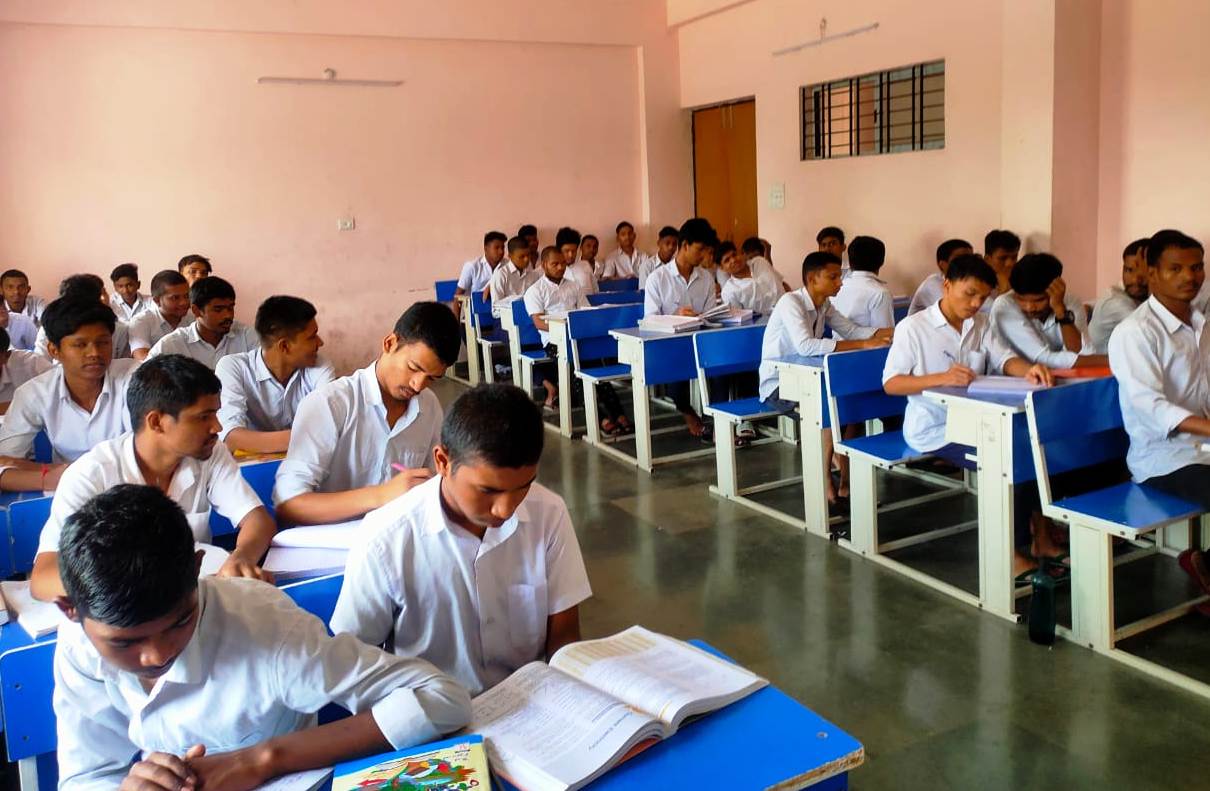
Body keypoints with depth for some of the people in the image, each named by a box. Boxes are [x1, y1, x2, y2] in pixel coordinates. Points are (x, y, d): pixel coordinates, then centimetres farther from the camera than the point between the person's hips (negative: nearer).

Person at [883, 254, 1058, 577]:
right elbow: (890, 383, -14)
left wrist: (1029, 369, -28)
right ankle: (1013, 549, -5)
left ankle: (1039, 533, 2)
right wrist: (941, 378, -29)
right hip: (934, 429, -6)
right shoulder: (912, 327, -9)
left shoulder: (982, 323, 9)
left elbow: (1004, 360, -3)